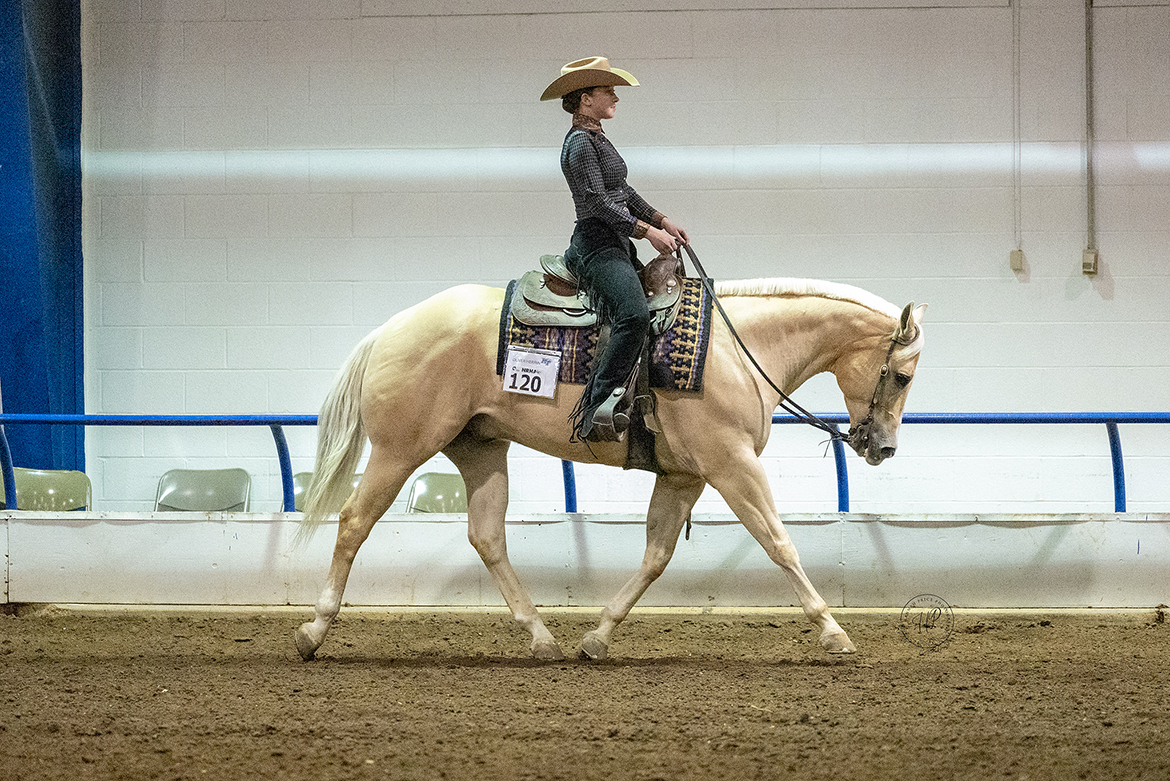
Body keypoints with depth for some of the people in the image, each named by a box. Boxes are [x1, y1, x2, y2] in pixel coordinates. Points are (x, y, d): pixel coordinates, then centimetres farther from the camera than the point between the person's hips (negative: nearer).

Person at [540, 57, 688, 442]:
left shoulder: (597, 139, 19)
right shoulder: (580, 143, -12)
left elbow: (622, 191, 26)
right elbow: (598, 202, -19)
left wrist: (662, 220, 17)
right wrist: (648, 230, -18)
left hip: (617, 245, 12)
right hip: (598, 245, -11)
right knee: (633, 314, -31)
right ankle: (595, 409, -37)